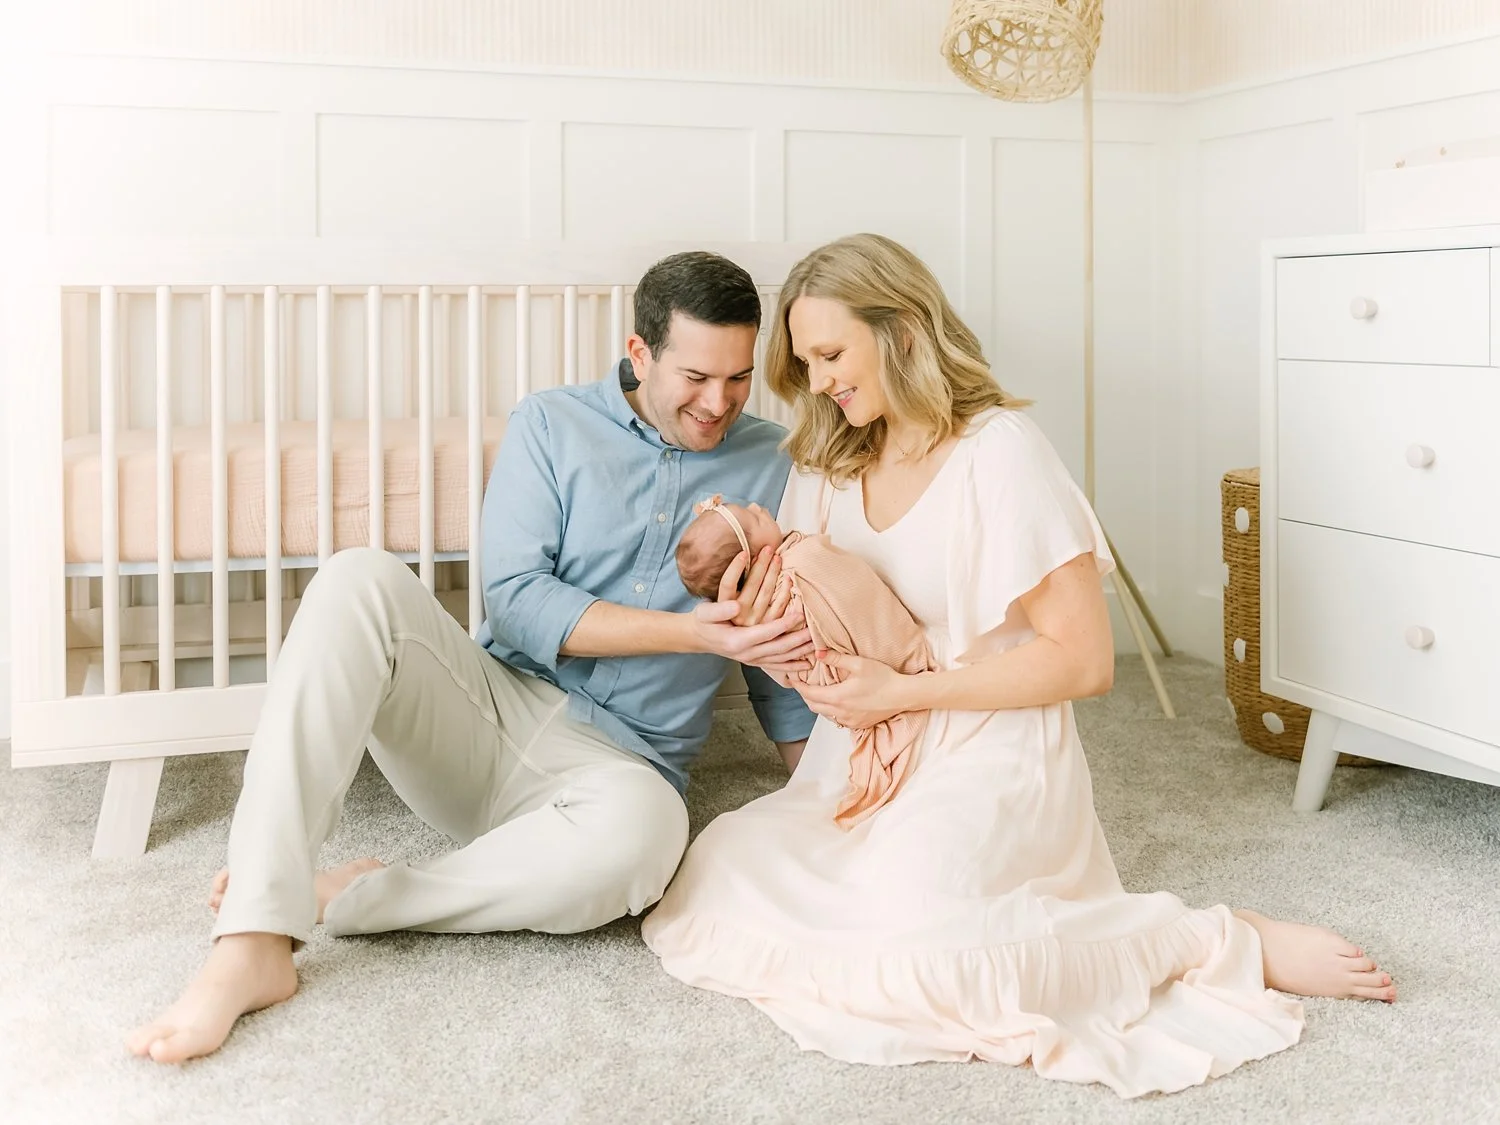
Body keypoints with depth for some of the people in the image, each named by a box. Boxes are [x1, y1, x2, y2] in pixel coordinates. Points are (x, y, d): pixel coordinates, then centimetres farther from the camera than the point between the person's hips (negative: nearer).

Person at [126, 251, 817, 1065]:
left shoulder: (773, 466, 8)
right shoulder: (552, 426, 5)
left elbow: (789, 659, 15)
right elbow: (515, 601, -7)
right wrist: (692, 633, -14)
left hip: (615, 761, -1)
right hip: (490, 708, 1)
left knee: (641, 829, -39)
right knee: (361, 580, -28)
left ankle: (345, 899, -19)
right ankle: (252, 944, -34)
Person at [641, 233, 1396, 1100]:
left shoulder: (999, 451, -11)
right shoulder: (828, 466, 11)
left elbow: (1084, 661, -14)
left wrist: (903, 693, -17)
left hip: (987, 753, -7)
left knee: (910, 946, -31)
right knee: (721, 873, -15)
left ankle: (1232, 944, -12)